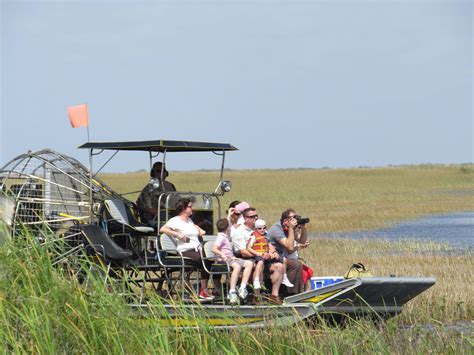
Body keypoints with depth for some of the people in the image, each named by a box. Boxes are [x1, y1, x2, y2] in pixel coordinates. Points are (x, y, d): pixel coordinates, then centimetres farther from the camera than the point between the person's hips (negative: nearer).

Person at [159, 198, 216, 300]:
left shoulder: (189, 220, 29)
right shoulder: (175, 220, 3)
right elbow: (162, 229, -10)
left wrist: (200, 230, 32)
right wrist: (177, 234, -16)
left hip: (197, 249, 8)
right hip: (185, 251, -8)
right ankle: (203, 291, -27)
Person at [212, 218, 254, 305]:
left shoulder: (225, 237, 26)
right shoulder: (221, 237, -5)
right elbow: (214, 249, -20)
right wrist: (222, 254, -33)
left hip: (231, 258, 10)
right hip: (224, 259, -10)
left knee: (249, 263, -8)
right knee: (237, 266, -39)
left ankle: (242, 288, -19)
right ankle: (232, 292, -44)